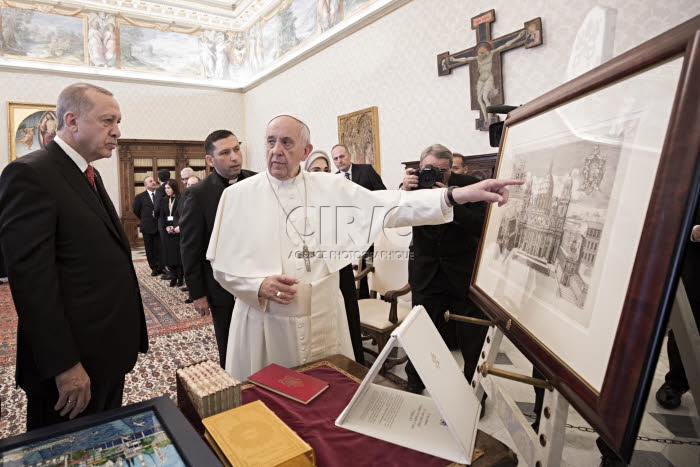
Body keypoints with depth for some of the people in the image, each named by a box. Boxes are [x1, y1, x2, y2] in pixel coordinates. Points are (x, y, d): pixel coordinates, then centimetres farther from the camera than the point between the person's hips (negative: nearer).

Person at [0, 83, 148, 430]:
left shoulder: (89, 175, 12)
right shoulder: (30, 174, -16)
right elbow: (32, 279, -21)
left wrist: (128, 337, 16)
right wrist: (65, 366, -21)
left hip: (109, 351, 8)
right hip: (74, 364, -8)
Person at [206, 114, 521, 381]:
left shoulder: (330, 189, -1)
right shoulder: (238, 195, -2)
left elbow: (388, 205, -9)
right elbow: (221, 264, 0)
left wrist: (458, 195, -19)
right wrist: (260, 285, -18)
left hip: (323, 322, 1)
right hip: (265, 324, 0)